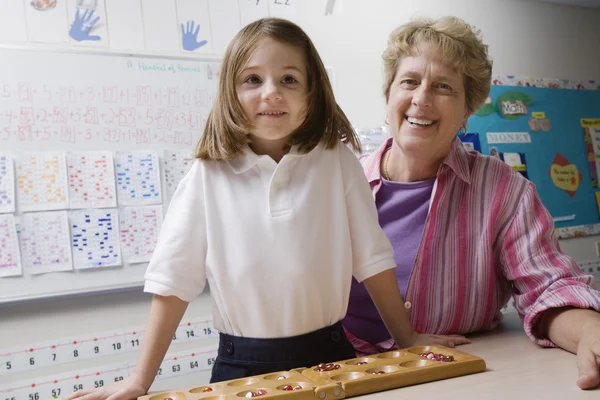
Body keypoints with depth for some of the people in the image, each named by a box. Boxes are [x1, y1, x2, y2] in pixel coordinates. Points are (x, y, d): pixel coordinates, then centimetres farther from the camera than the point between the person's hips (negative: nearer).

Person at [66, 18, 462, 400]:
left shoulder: (337, 163, -6)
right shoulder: (208, 177, -8)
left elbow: (372, 258, 0)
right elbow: (174, 282, -6)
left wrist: (408, 338, 5)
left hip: (328, 356, 1)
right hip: (243, 364, -1)